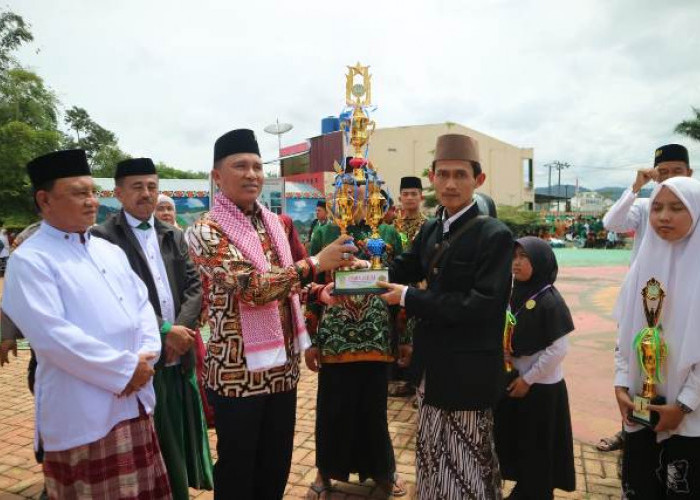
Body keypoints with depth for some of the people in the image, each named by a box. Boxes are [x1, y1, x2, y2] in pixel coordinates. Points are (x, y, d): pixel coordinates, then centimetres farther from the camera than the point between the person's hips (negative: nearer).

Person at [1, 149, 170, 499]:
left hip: (136, 401, 7)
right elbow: (53, 336, -20)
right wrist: (125, 369, -16)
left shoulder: (109, 250, 12)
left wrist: (146, 357, -7)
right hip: (81, 414, -6)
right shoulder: (29, 260, -11)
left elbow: (142, 305, 10)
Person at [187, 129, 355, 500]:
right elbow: (253, 286, -26)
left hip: (282, 364, 6)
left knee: (277, 467, 21)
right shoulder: (206, 230, -14)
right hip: (239, 369, -6)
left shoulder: (273, 222, 7)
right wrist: (316, 263, -27)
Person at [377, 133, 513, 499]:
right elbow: (403, 270, 10)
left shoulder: (495, 235, -17)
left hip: (468, 373, -7)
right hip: (432, 368, 7)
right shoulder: (430, 230, 6)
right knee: (433, 461, 24)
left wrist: (409, 299, -23)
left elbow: (481, 305, -24)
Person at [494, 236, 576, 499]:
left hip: (541, 386, -6)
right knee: (514, 442, 16)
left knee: (537, 447, 8)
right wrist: (501, 350, -9)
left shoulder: (550, 301, -18)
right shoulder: (515, 294, 0)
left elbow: (559, 349, -18)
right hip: (515, 379, 6)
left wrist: (528, 379, -15)